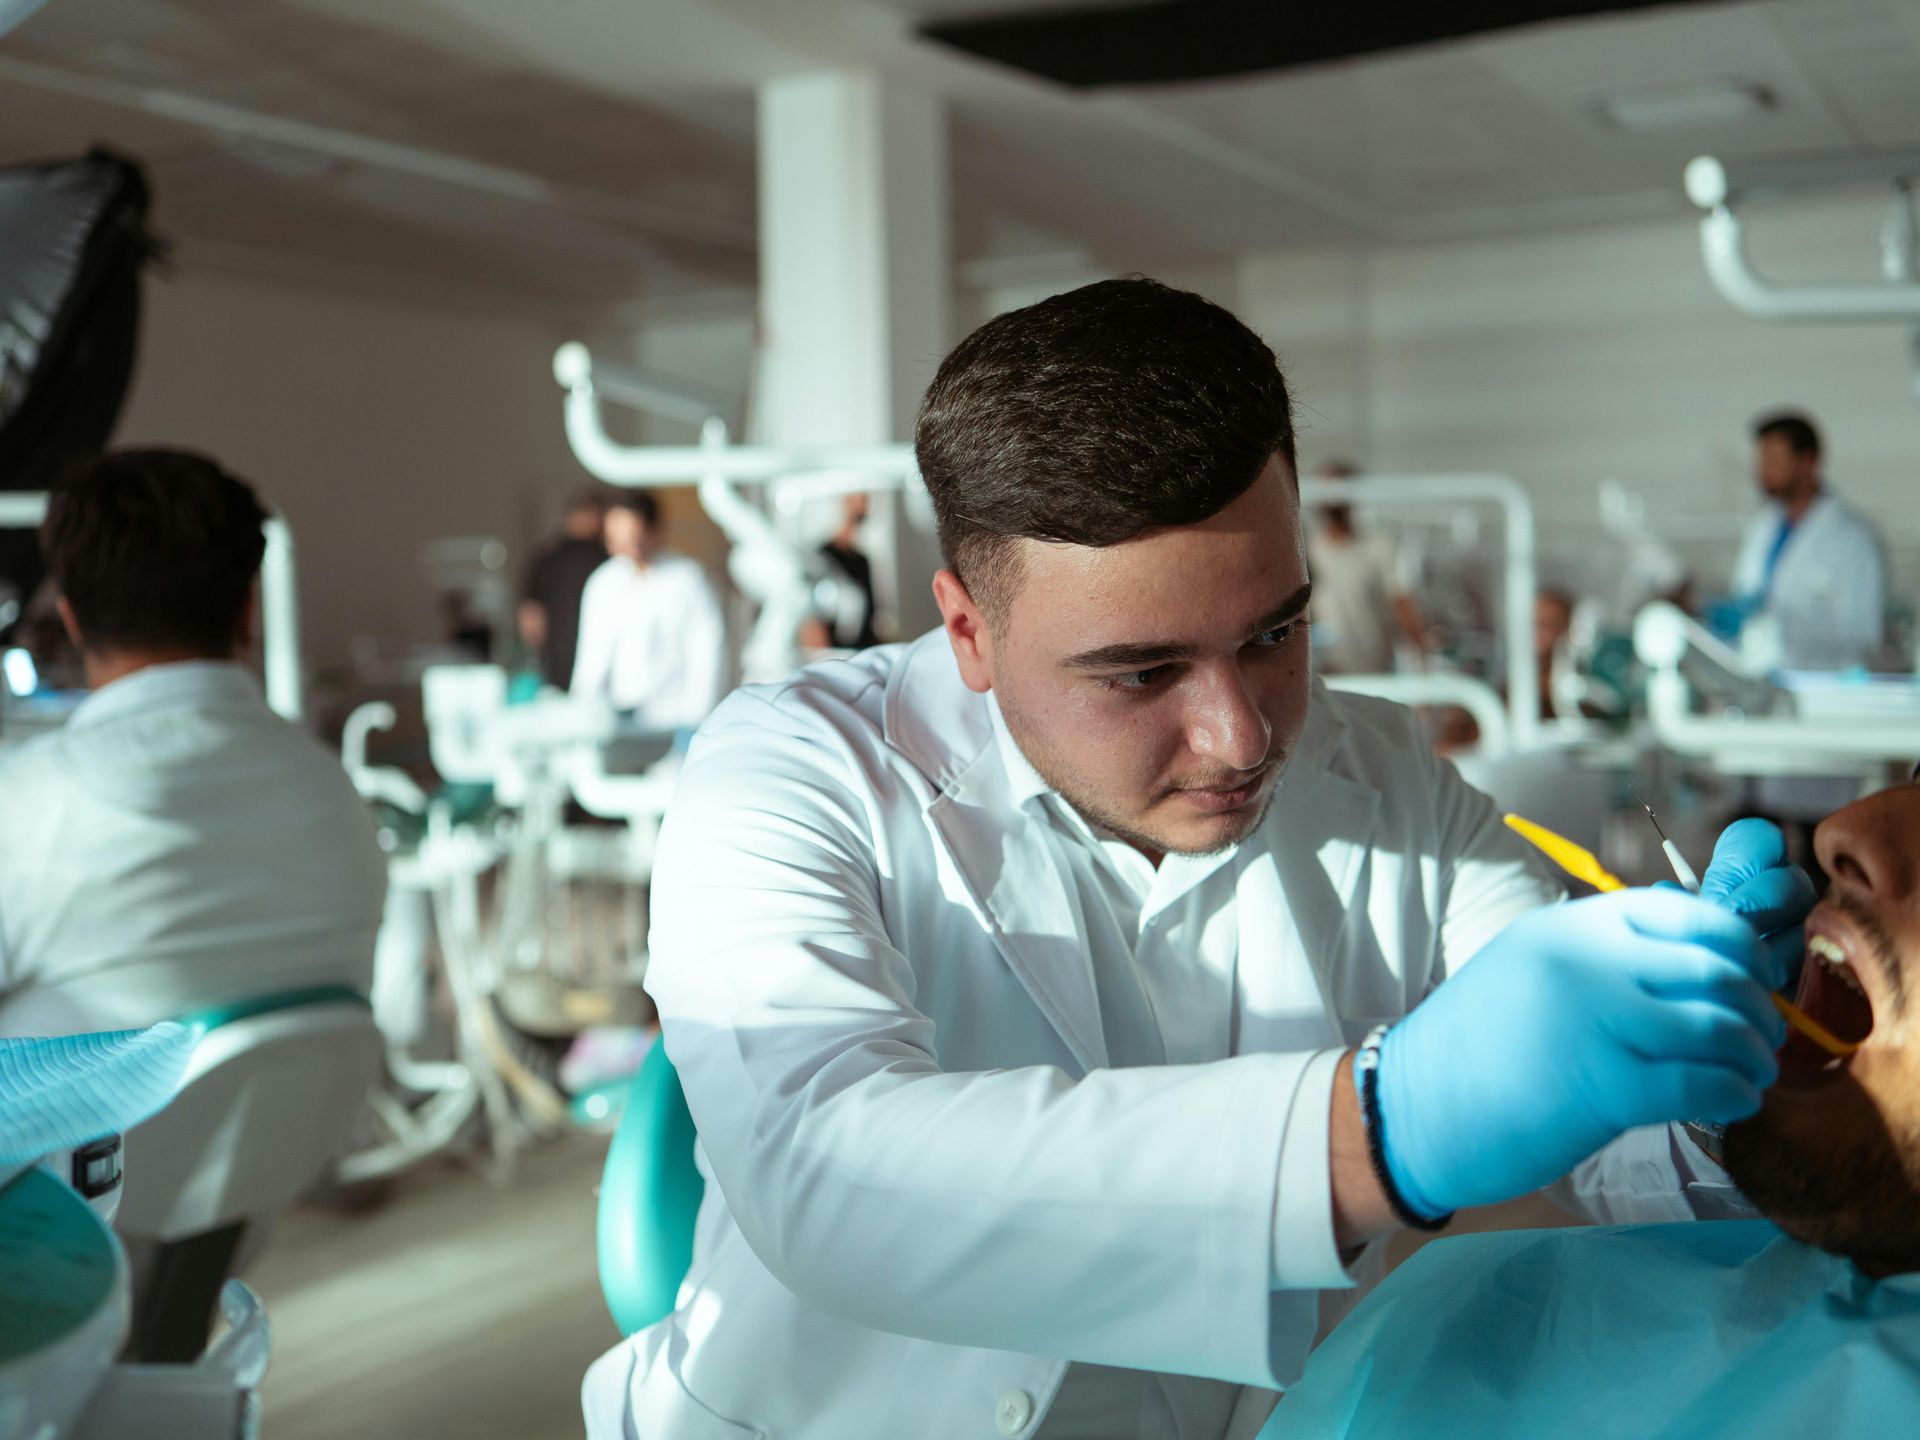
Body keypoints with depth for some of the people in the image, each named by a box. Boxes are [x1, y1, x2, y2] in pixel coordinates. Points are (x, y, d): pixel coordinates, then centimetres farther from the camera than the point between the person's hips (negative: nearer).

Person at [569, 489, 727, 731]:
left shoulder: (688, 578, -5)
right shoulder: (602, 584, 6)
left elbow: (707, 656, -5)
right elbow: (593, 656, 7)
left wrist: (695, 722, -10)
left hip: (673, 720, -3)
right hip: (619, 717, 3)